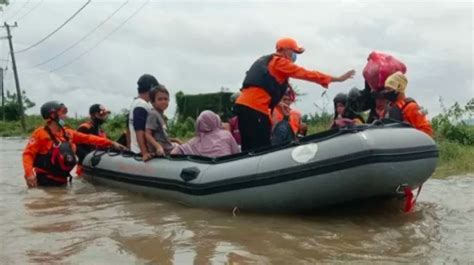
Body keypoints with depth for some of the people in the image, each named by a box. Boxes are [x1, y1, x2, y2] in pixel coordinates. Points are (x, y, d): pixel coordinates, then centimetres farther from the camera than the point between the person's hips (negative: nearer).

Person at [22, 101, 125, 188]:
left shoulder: (68, 133, 10)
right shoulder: (41, 133, -9)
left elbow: (88, 138, 10)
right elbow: (28, 154, -13)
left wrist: (111, 143, 6)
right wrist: (29, 174, -28)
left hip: (62, 181, 7)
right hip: (45, 182, -7)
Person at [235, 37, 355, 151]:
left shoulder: (265, 61, 26)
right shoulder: (280, 62, -1)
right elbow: (306, 74, -5)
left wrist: (277, 103, 21)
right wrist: (338, 78, -2)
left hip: (244, 105, 9)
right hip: (254, 108, -9)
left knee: (250, 149, 9)